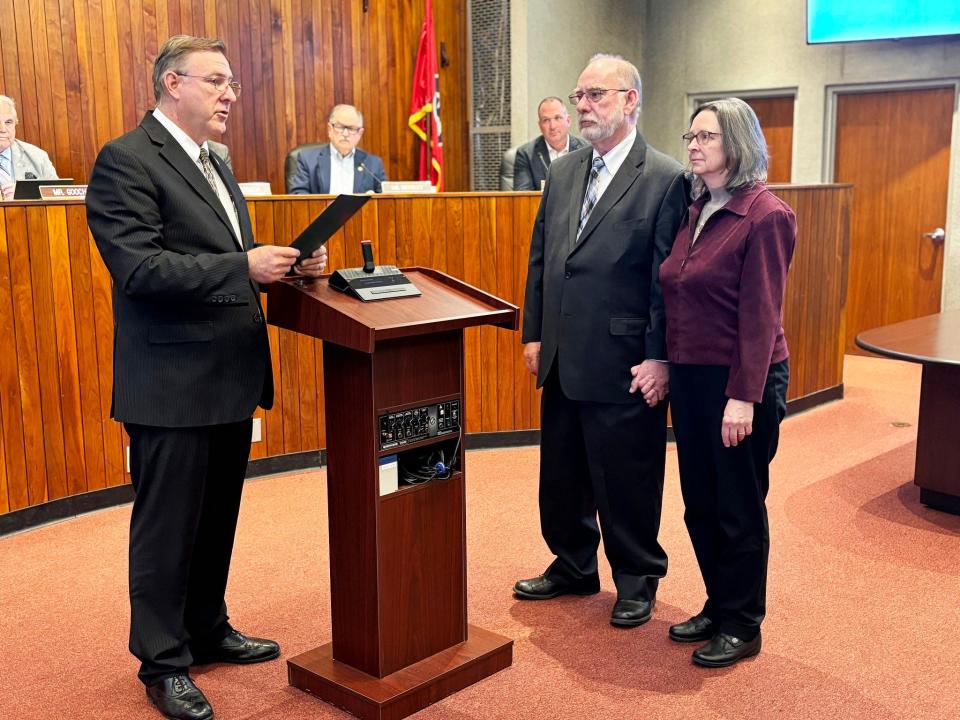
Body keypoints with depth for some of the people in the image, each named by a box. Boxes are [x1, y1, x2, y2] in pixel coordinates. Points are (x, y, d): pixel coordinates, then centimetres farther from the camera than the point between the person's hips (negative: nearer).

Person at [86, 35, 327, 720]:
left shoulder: (215, 165, 16)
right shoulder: (126, 161, -12)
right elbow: (137, 268, -22)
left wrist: (286, 263, 2)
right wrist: (246, 267, -27)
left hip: (230, 375, 9)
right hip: (172, 383, -8)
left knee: (218, 518, 19)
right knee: (169, 527, 4)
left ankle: (208, 630, 37)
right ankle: (163, 663, 20)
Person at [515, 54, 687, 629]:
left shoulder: (666, 179, -9)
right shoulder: (563, 172, 11)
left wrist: (660, 359, -14)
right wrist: (534, 334, 10)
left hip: (625, 364, -7)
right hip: (562, 360, 7)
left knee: (628, 482, 7)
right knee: (562, 474, 18)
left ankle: (637, 582, 28)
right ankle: (573, 567, 38)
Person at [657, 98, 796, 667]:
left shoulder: (765, 215, -13)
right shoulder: (696, 210, 9)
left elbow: (761, 315, -17)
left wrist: (744, 397, -20)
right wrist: (670, 367, 7)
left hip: (739, 381, -7)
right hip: (690, 376, 7)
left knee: (739, 509, 6)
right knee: (700, 503, 16)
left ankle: (743, 627, 22)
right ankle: (718, 606, 33)